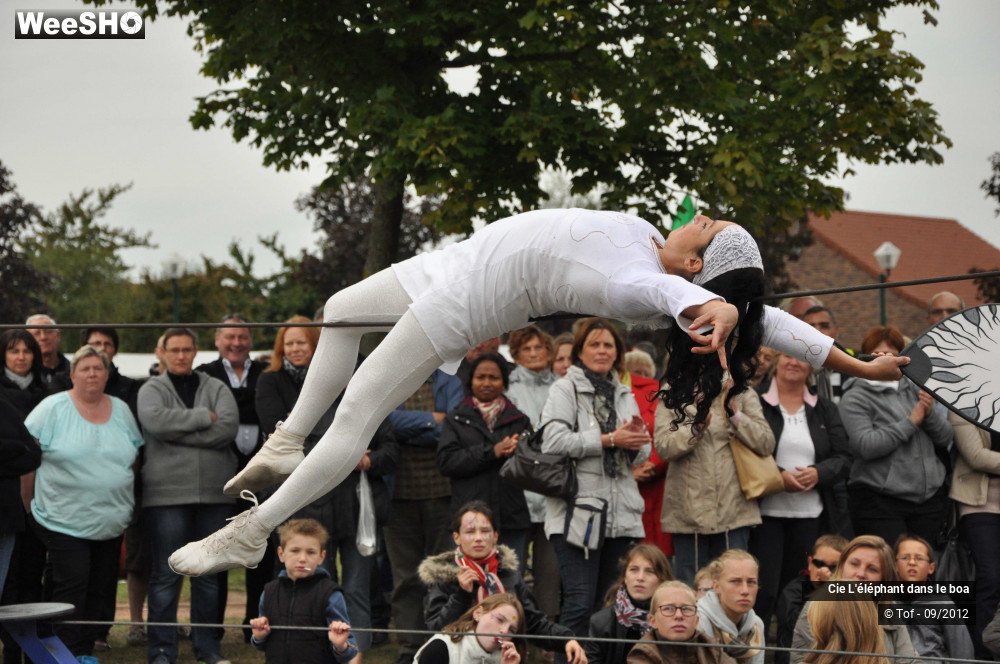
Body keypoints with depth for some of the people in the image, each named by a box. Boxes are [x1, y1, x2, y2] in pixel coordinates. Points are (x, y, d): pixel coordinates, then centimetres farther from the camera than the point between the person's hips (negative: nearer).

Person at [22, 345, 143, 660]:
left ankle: (87, 651, 17)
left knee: (100, 589, 8)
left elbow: (134, 454, 19)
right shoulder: (53, 408, -5)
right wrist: (32, 499, -7)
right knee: (71, 587, -8)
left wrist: (125, 504, 14)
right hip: (64, 520, -5)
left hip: (110, 523, 5)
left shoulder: (121, 410, 10)